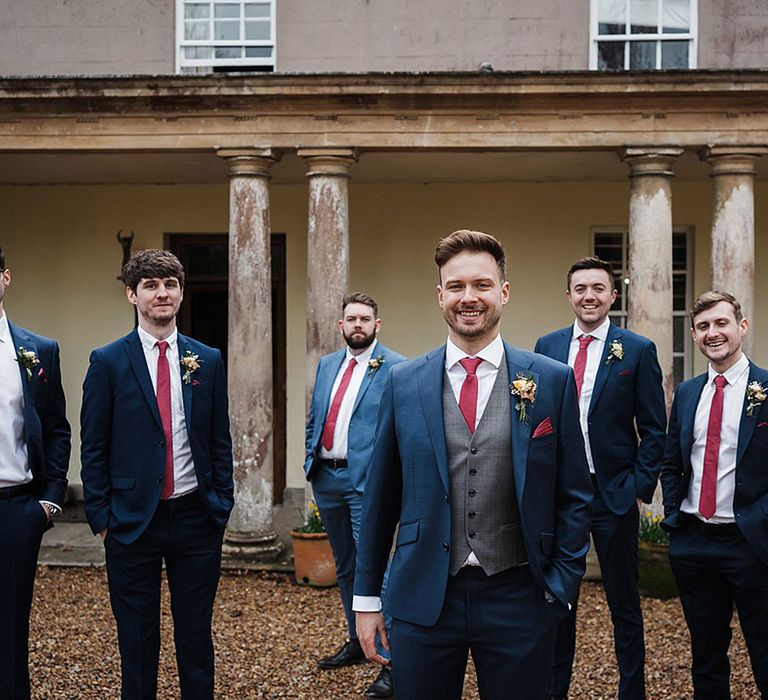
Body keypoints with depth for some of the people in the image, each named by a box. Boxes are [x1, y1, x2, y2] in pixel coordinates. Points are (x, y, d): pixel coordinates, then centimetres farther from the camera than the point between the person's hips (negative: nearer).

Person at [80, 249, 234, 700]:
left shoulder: (208, 360, 5)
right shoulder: (108, 362, -2)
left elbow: (221, 441, 9)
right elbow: (93, 447, -1)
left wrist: (222, 505, 4)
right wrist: (101, 515, -5)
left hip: (197, 518, 2)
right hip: (132, 521, -2)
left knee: (196, 633, 11)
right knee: (137, 638, 10)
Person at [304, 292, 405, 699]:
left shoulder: (395, 369, -7)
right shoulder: (326, 365, 14)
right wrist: (311, 460, 9)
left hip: (367, 481, -7)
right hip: (326, 479, 7)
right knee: (345, 568, 18)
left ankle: (391, 661, -3)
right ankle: (357, 643, 32)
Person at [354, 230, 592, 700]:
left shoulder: (553, 381, -1)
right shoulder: (404, 383, 2)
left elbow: (574, 496, 2)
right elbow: (382, 496, 6)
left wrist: (563, 589, -3)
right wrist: (367, 597, 7)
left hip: (519, 597, -1)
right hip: (422, 600, 1)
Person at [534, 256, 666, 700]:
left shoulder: (639, 350, -3)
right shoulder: (547, 347, 6)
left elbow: (654, 429, -2)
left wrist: (641, 487, -9)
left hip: (614, 494, -3)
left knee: (624, 604, 9)